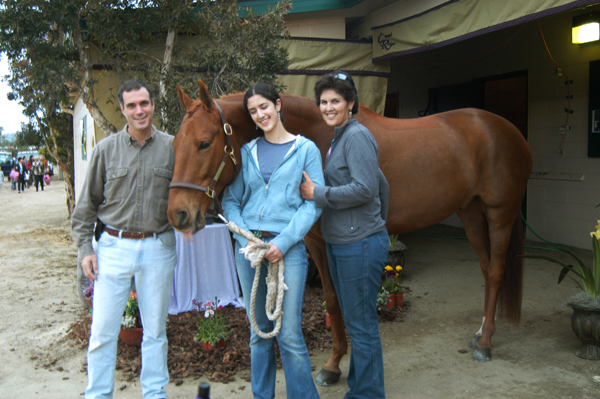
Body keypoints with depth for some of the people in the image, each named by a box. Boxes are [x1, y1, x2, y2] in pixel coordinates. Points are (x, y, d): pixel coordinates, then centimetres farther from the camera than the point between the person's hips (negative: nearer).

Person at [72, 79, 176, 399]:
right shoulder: (106, 149, 1)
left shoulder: (172, 147, 1)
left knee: (155, 330, 12)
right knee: (103, 330, 4)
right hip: (114, 245, 0)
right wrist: (85, 247, 0)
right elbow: (88, 203, 5)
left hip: (159, 247, 1)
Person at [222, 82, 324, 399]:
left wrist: (284, 241, -14)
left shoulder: (306, 149, 1)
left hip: (287, 248, -3)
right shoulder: (247, 152, 10)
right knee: (259, 331, 14)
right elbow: (231, 200, 9)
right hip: (248, 247, 4)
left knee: (289, 334, -5)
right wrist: (245, 238, -8)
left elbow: (314, 203, -5)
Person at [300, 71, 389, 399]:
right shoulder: (339, 139, 15)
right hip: (339, 243, 10)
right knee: (353, 321, 19)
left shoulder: (357, 136, -15)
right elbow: (380, 183, 20)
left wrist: (318, 194, -17)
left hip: (359, 245, -10)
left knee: (361, 325, 1)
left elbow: (365, 188, -24)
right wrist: (378, 221, 23)